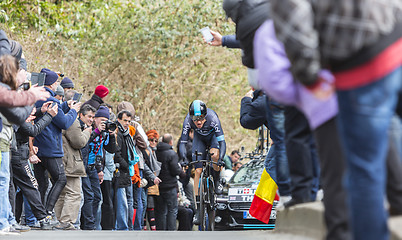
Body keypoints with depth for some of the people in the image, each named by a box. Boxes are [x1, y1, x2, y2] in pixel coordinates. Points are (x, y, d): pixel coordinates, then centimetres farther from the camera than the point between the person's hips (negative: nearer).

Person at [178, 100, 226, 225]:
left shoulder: (212, 118, -39)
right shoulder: (188, 120, -33)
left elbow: (222, 141, -41)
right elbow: (183, 143, -30)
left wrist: (220, 159, -54)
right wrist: (184, 160, -45)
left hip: (213, 136, -2)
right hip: (199, 138, 2)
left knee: (214, 155, -34)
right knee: (198, 170, -9)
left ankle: (217, 181, -4)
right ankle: (198, 209, -5)